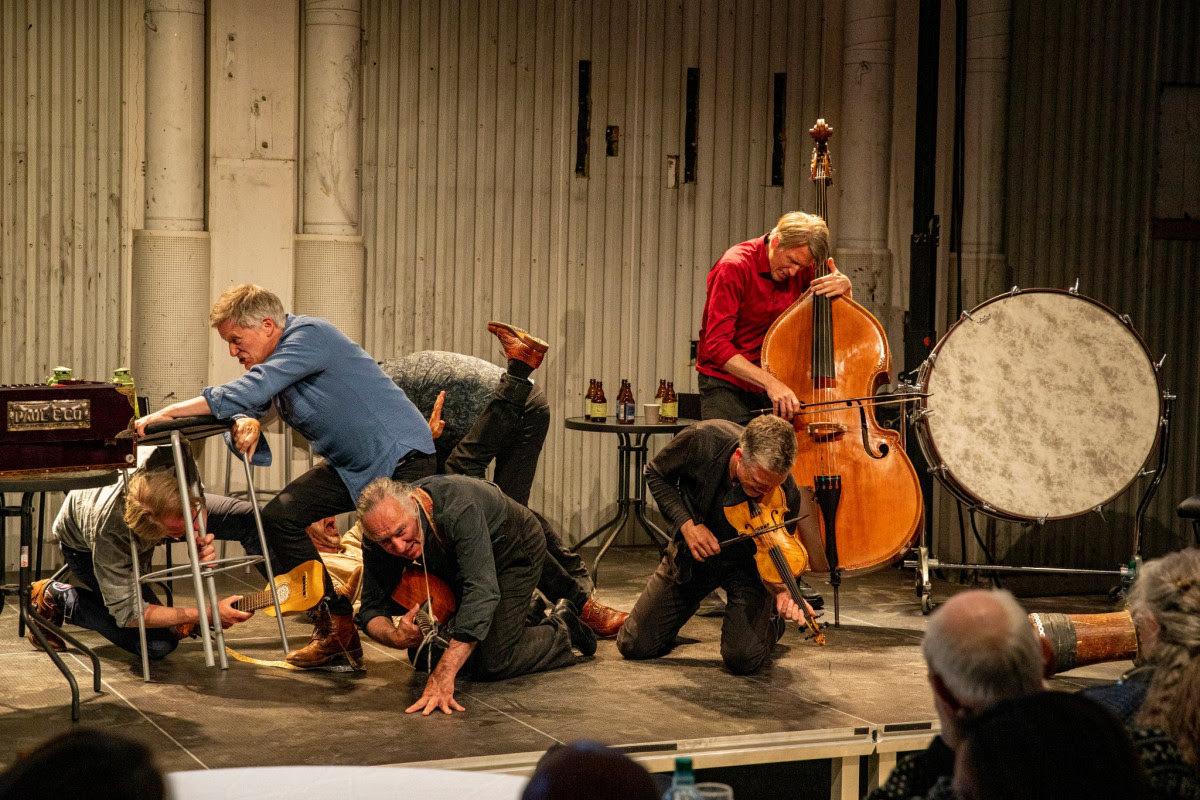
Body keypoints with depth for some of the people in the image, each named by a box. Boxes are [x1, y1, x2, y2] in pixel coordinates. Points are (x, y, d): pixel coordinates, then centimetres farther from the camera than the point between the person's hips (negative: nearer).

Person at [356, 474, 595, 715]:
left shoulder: (458, 509, -45)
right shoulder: (381, 530, -27)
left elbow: (481, 591, -50)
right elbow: (372, 608, -20)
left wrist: (443, 675, -57)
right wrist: (395, 637, -46)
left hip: (513, 549, -6)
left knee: (491, 666, -17)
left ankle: (560, 631, 12)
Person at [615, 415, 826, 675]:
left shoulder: (786, 494, -31)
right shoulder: (701, 441, -31)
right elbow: (656, 475, -9)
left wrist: (781, 592, -42)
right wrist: (686, 523, -23)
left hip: (746, 565, -2)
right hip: (692, 553, 2)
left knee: (744, 658, -22)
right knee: (634, 645, 2)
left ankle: (771, 621, 14)